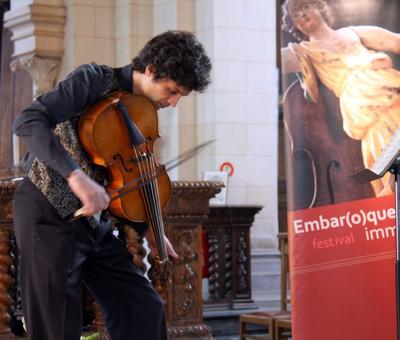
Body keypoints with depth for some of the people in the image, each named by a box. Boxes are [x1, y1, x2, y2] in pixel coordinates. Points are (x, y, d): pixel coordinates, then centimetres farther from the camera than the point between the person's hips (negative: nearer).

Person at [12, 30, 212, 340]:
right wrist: (76, 175, -34)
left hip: (91, 219, 8)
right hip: (49, 213, -8)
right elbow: (28, 122, -25)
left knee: (145, 309, 6)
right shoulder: (95, 80, -12)